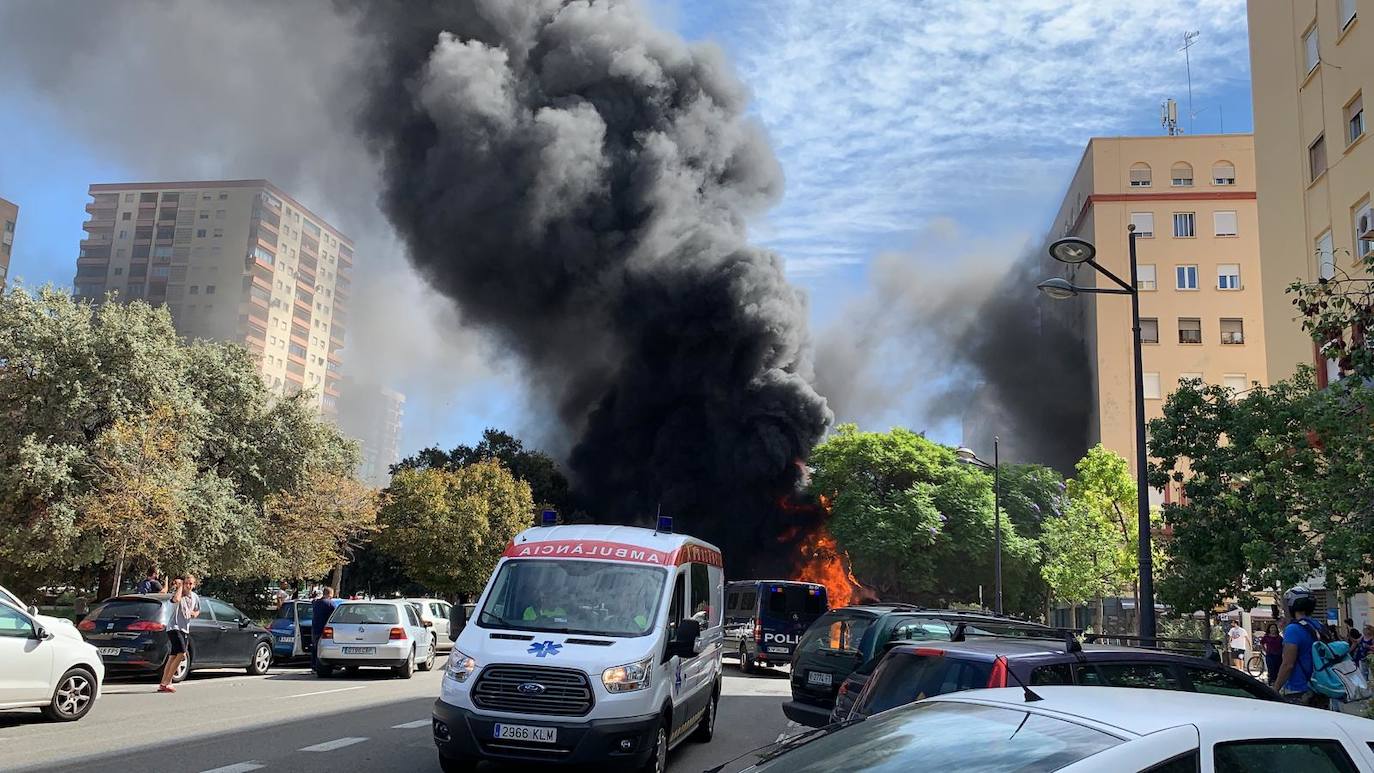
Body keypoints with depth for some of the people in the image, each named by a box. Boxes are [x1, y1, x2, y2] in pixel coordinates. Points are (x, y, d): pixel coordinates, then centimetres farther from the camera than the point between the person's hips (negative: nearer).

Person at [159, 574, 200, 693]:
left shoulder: (195, 597, 10)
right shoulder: (177, 593, -8)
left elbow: (197, 611, 27)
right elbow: (176, 599, -34)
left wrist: (195, 614, 3)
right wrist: (180, 587, -18)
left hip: (185, 630, 7)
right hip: (174, 628, -7)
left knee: (173, 657, 9)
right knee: (181, 654, -20)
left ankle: (163, 684, 14)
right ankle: (167, 682, -13)